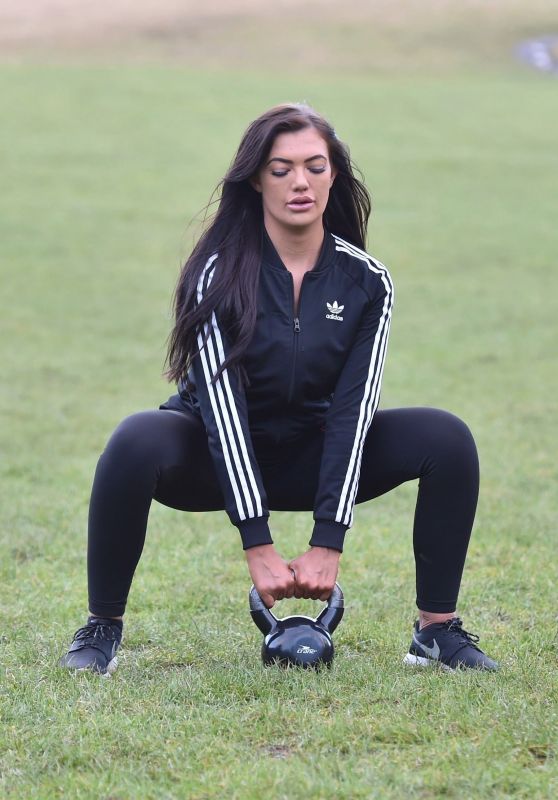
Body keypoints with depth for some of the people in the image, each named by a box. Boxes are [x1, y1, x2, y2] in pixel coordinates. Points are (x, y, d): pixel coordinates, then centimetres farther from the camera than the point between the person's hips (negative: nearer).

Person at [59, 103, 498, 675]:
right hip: (219, 459, -3)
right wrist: (258, 548, -33)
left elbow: (353, 409, -16)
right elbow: (223, 405, -26)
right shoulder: (218, 274, -19)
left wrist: (327, 544, -26)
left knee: (448, 439, -18)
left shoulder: (366, 282, -10)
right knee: (137, 442, -36)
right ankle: (102, 629, -20)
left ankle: (437, 630, -8)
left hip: (312, 456, 3)